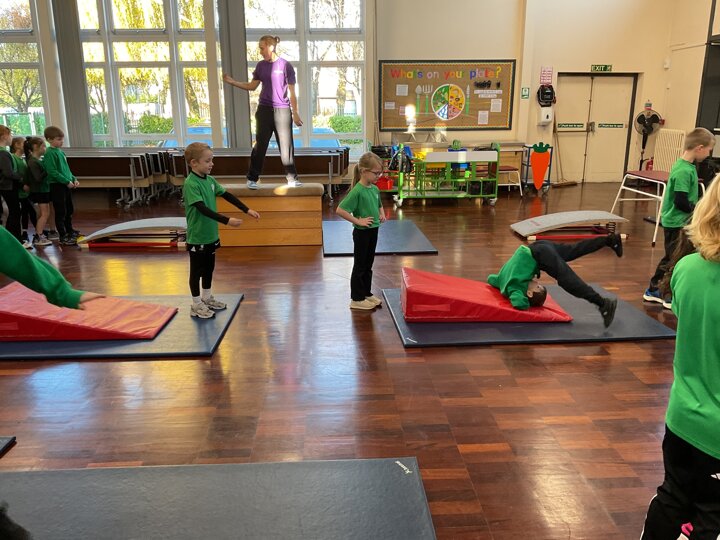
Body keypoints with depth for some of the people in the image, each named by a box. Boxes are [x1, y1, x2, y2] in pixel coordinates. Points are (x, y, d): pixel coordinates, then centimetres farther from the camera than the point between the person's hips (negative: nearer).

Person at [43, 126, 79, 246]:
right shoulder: (49, 153, -13)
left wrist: (73, 179, 8)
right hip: (57, 185, -9)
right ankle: (63, 236, 3)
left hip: (67, 185, 9)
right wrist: (67, 181, -21)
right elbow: (52, 172, -20)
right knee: (61, 212, -3)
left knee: (70, 209, 19)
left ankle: (69, 231, 35)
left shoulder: (61, 152, 13)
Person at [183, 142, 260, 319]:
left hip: (210, 234, 8)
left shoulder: (210, 180, 3)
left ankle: (207, 298, 36)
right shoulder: (190, 184, -21)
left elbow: (227, 196, 8)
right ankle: (196, 305, 19)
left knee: (209, 267, 19)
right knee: (196, 271, 6)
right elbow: (202, 209, -30)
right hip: (197, 237, -8)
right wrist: (227, 220, -36)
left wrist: (247, 210, 0)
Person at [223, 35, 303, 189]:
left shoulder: (285, 65, -5)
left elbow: (292, 92, -4)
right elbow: (252, 86, 14)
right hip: (264, 110, 3)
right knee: (260, 145, 4)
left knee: (286, 145, 2)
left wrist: (295, 113, -5)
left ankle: (292, 178, 11)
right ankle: (252, 179, 10)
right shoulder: (261, 65, 7)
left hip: (282, 111, -3)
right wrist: (232, 82, 4)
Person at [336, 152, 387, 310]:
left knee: (368, 265, 18)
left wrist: (382, 214, 4)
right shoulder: (357, 191, -20)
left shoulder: (375, 189, 4)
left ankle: (367, 294, 31)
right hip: (362, 233, -7)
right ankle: (356, 299, 15)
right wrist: (358, 221, -22)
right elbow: (340, 210, -25)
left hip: (373, 231, 7)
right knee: (359, 266, 4)